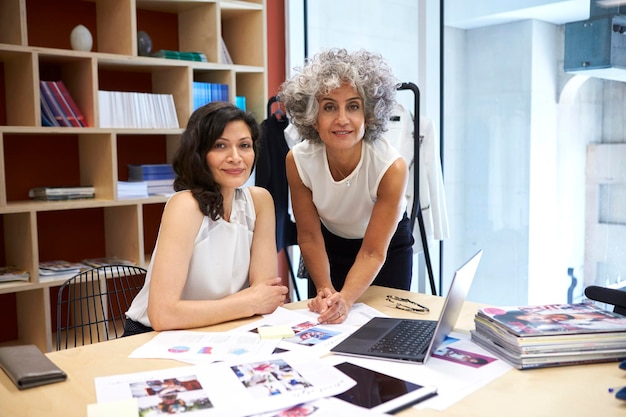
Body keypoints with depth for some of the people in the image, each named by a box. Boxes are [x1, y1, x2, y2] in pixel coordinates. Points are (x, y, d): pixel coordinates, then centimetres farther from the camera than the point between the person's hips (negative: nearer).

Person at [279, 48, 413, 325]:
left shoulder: (392, 167, -35)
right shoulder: (298, 161, -28)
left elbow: (373, 252, -31)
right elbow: (309, 237, -17)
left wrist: (345, 299, -46)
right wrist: (325, 290, -30)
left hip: (387, 245, -1)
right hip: (330, 244, 2)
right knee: (324, 317, 8)